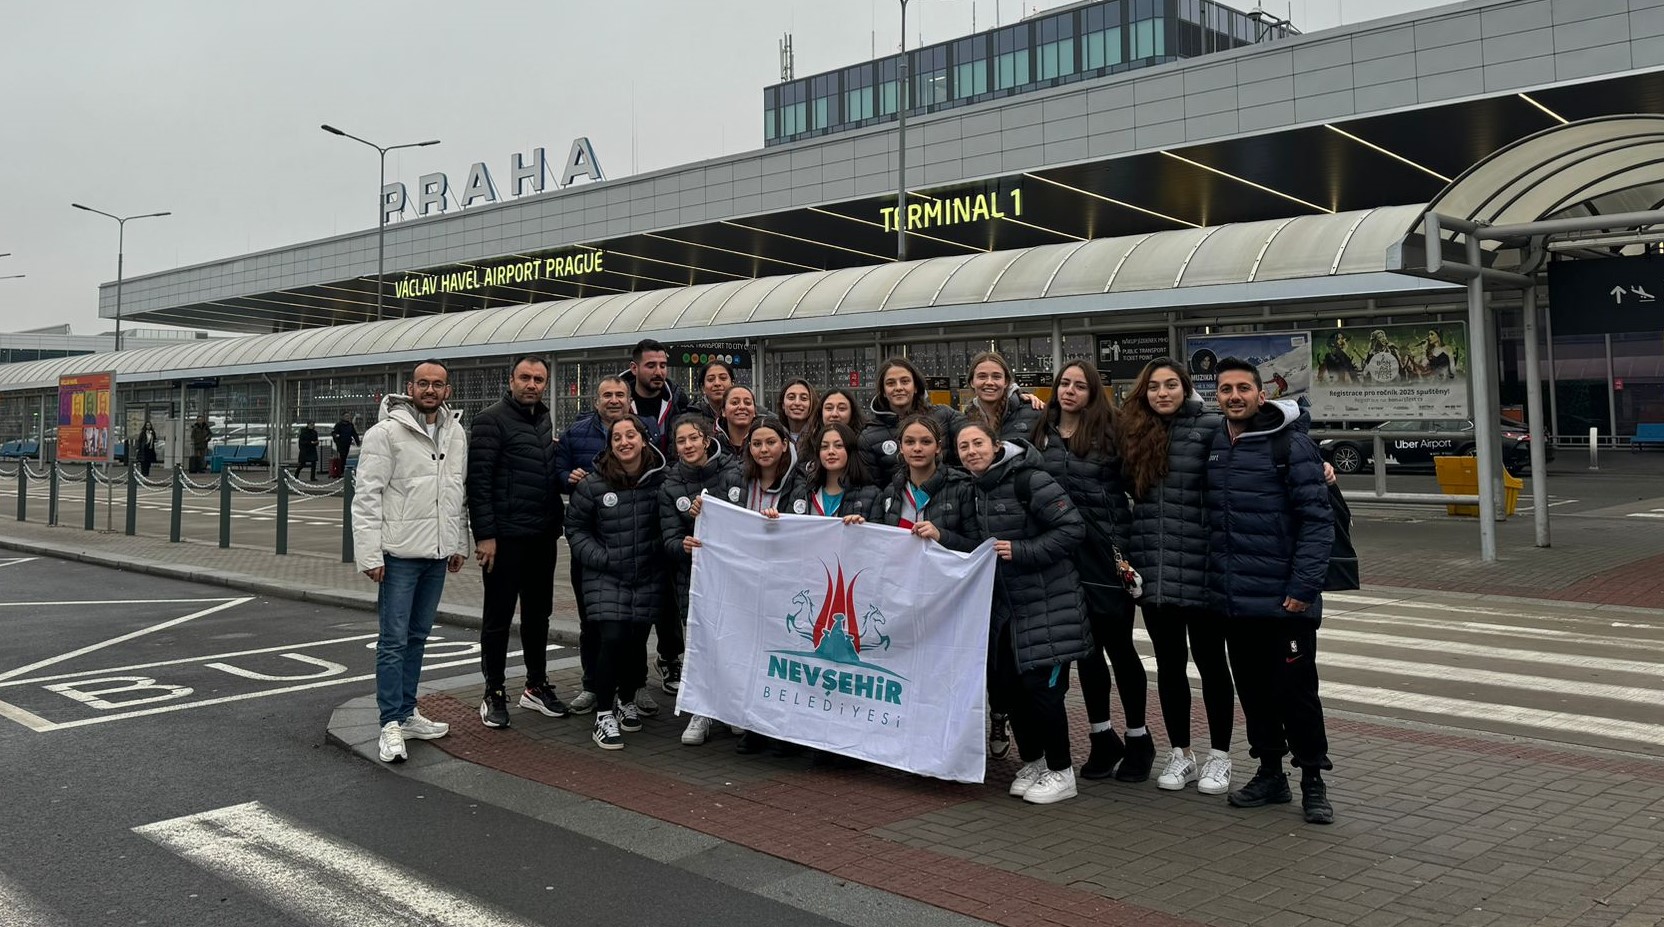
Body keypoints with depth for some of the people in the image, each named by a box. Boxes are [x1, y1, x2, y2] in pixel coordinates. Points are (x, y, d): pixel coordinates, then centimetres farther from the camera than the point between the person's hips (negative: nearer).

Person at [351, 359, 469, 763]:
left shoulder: (456, 434, 9)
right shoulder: (386, 433, -10)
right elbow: (366, 496, -12)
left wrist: (460, 544, 15)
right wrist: (370, 555, -16)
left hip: (437, 554, 6)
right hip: (399, 554, -6)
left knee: (417, 637, 14)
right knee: (394, 640, -2)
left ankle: (407, 714, 23)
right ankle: (391, 725, 3)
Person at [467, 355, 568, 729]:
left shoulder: (543, 421, 14)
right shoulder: (492, 419, -9)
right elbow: (478, 480, -15)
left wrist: (557, 521, 13)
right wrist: (484, 534, -19)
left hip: (542, 537, 7)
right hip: (505, 537, -7)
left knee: (538, 614, 15)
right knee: (498, 617, 2)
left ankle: (536, 686, 26)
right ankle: (494, 694, 12)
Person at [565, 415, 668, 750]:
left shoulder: (662, 480, -4)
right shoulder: (593, 485, -5)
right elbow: (576, 530, 5)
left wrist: (660, 551, -8)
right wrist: (600, 558, -7)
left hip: (649, 578, 2)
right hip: (607, 579, -1)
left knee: (637, 643, 7)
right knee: (611, 640, -13)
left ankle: (627, 701, 33)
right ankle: (604, 716, -1)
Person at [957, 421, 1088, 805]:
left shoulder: (1029, 480, -16)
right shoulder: (979, 488, 11)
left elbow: (1073, 528, -18)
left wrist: (1022, 551, -21)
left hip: (1047, 603, -8)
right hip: (1006, 604, 8)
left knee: (1041, 685, -5)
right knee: (1006, 682, 10)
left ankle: (1061, 773, 10)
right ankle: (1032, 762, 27)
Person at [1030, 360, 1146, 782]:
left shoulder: (1110, 432, -3)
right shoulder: (1041, 433, 9)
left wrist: (1125, 546, -8)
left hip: (1106, 555, -4)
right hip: (1064, 555, 4)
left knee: (1118, 647, 5)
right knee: (1086, 648, 11)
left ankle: (1138, 736, 21)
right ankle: (1103, 738, 22)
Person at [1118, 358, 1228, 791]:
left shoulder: (1210, 427, -7)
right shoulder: (1135, 434, 9)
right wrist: (1126, 553, 9)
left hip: (1200, 569, -4)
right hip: (1153, 571, 5)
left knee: (1210, 661, 8)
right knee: (1169, 664, 12)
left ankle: (1219, 757, 21)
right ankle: (1180, 755, 25)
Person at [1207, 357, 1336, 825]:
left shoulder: (1291, 445, -9)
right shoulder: (1213, 447, 9)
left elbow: (1317, 519, -12)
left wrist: (1304, 586, -18)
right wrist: (1215, 580, 8)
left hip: (1285, 601, -6)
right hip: (1234, 600, 6)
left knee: (1296, 690, 1)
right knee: (1253, 689, 14)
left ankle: (1313, 781, 15)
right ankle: (1269, 773, 27)